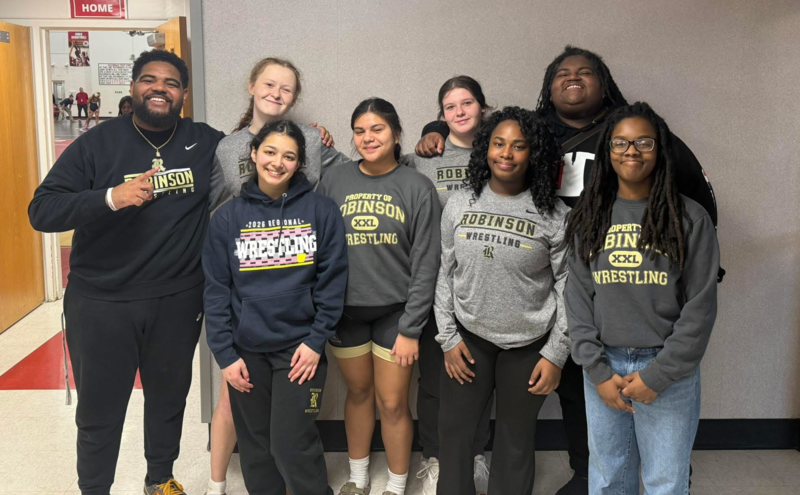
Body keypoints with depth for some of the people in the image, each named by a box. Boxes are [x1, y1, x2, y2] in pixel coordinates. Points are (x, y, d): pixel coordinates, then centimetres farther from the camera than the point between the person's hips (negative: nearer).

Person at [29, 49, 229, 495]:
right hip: (101, 302, -2)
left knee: (169, 397, 20)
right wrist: (110, 197, -29)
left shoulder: (206, 142, 0)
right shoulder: (98, 143, -6)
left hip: (178, 300, 2)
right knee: (100, 410, 10)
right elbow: (42, 211, -12)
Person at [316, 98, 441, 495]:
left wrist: (411, 328, -9)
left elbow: (425, 264, -6)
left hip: (395, 311, -2)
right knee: (358, 392, 16)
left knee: (393, 403, 4)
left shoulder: (417, 187, -6)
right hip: (344, 309, 2)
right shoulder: (334, 180, -1)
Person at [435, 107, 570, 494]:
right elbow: (445, 274, 4)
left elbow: (566, 287, -6)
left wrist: (555, 354, -7)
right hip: (469, 336, 2)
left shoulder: (554, 215, -8)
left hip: (528, 344, -2)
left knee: (517, 437, 13)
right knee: (453, 429, 12)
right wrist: (447, 337, 1)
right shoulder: (459, 204, -1)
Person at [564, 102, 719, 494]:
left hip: (668, 371, -2)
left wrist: (658, 376, -11)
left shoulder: (690, 218, -4)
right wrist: (597, 370, -6)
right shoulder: (589, 218, 4)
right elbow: (577, 300, 2)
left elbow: (700, 307, -6)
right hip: (604, 367, 3)